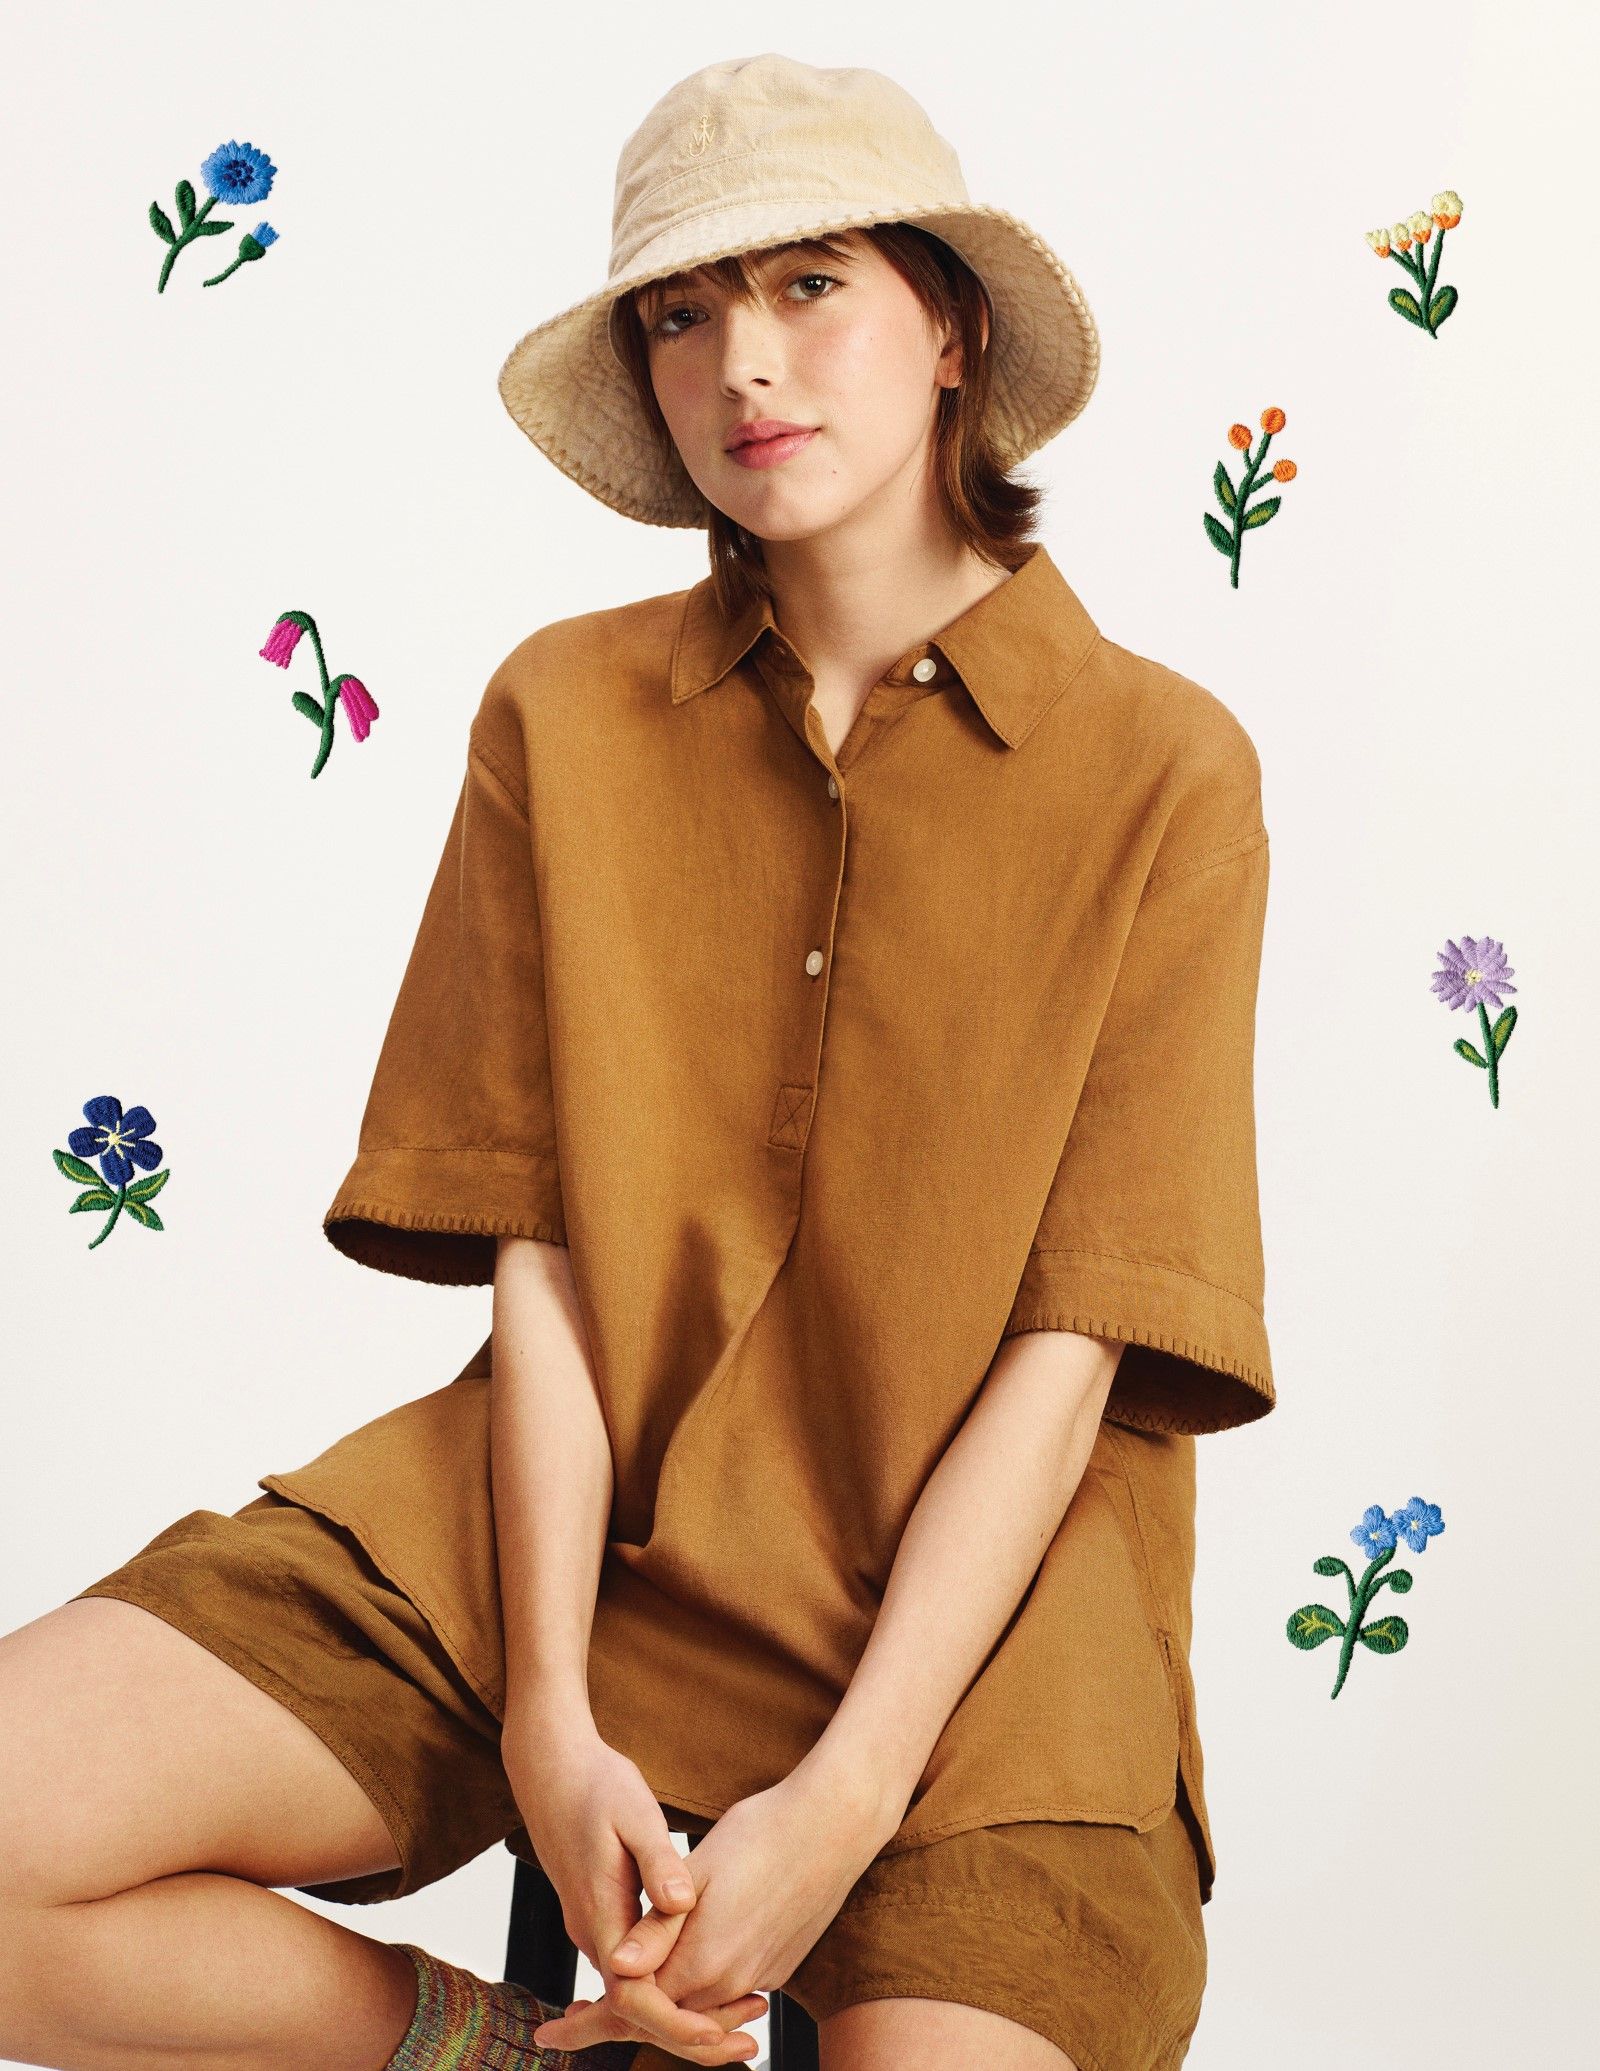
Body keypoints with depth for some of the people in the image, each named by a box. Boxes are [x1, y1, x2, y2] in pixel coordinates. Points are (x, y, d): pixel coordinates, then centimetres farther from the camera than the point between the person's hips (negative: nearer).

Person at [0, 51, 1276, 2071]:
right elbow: (536, 1250, 0)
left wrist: (843, 1797, -16)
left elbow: (1076, 1348, -7)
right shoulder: (564, 710, 3)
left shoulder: (1163, 768, -3)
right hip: (550, 1524, 2)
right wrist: (549, 1721, -11)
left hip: (964, 1582, -1)